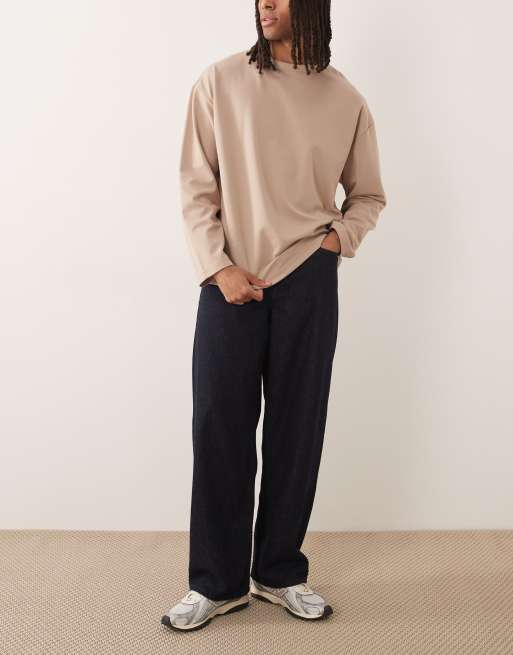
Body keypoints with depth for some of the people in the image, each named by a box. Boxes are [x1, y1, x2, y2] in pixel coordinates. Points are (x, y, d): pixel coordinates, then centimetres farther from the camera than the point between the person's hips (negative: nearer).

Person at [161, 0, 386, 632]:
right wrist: (219, 268, -9)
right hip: (230, 281, -1)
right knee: (219, 428, 2)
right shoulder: (220, 82, 1)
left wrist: (338, 237, -2)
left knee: (297, 429, 7)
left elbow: (368, 196, 16)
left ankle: (279, 571, 26)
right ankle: (218, 581, 19)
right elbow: (196, 185, -1)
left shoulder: (346, 101, 6)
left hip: (307, 281, 1)